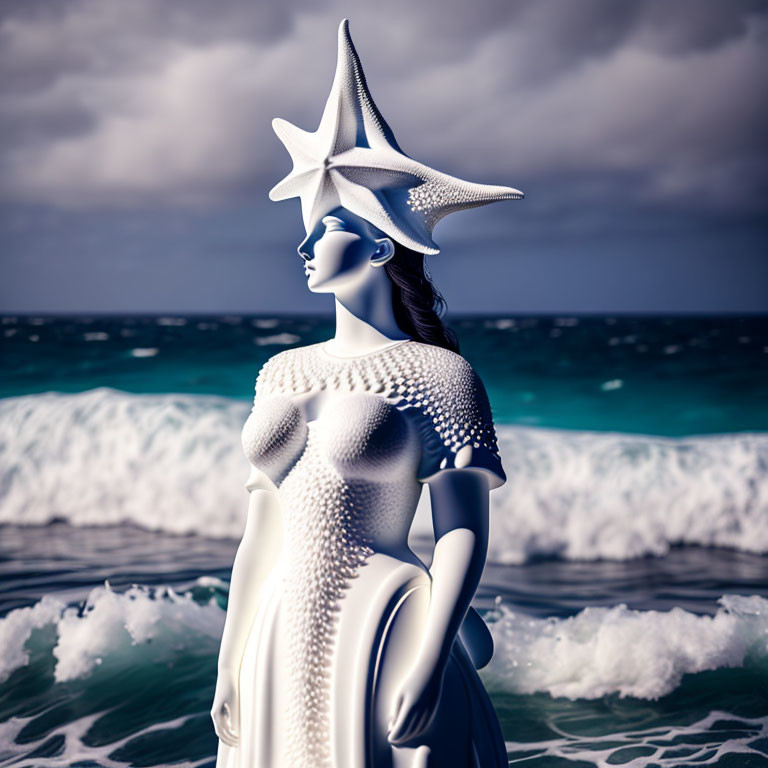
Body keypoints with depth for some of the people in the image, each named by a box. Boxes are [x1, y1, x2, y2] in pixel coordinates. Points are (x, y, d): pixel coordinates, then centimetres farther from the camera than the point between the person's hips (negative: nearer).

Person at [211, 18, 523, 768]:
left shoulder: (436, 374, -6)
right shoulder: (282, 374, 10)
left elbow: (463, 535, -9)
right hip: (285, 649, 6)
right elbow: (259, 532, 13)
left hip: (380, 644, -5)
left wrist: (429, 660, -18)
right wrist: (230, 665, 12)